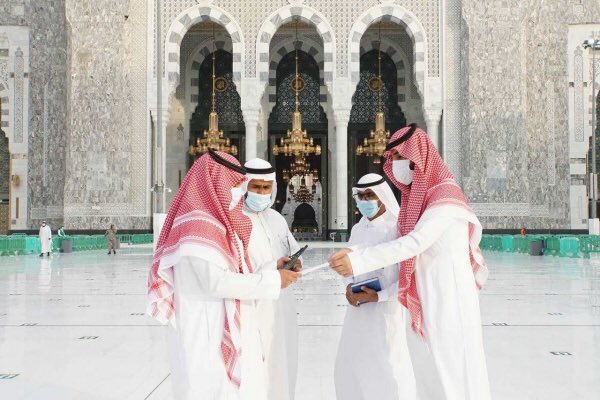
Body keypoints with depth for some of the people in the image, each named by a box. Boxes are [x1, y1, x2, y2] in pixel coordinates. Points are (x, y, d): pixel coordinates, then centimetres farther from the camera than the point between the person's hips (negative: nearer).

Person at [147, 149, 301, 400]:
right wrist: (272, 280, -16)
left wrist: (272, 267, 6)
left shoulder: (218, 222, 13)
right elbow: (216, 281, -22)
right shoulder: (197, 225, -17)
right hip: (209, 337, -9)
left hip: (228, 332, 9)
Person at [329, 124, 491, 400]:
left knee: (451, 373, -1)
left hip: (448, 302, -8)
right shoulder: (418, 196, 12)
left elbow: (414, 243, -28)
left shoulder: (445, 196, -15)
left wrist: (359, 260, -34)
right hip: (425, 304, 8)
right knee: (429, 373, 13)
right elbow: (412, 247, 9)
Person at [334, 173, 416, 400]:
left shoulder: (397, 229, -12)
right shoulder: (357, 229, 9)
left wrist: (378, 296, -19)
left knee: (386, 367, 0)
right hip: (357, 309, 7)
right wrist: (349, 287, -4)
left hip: (385, 309, -6)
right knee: (349, 365, 13)